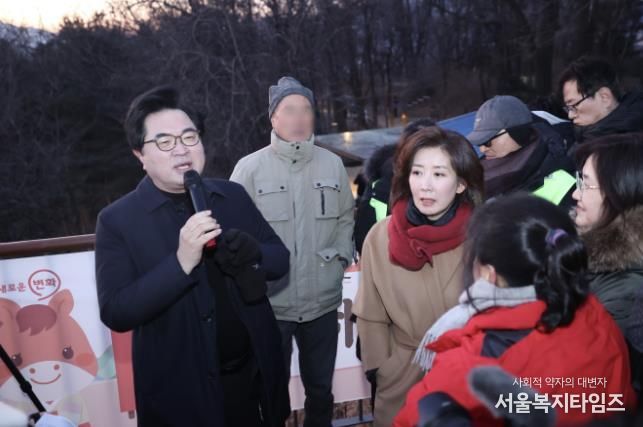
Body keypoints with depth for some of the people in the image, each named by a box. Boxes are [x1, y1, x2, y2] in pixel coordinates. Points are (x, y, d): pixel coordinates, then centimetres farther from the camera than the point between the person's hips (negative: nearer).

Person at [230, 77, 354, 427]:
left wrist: (341, 255, 1)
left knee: (320, 388, 21)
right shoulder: (250, 168, -8)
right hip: (269, 302, -3)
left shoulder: (332, 164, 3)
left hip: (322, 300, 3)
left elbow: (346, 218, 12)